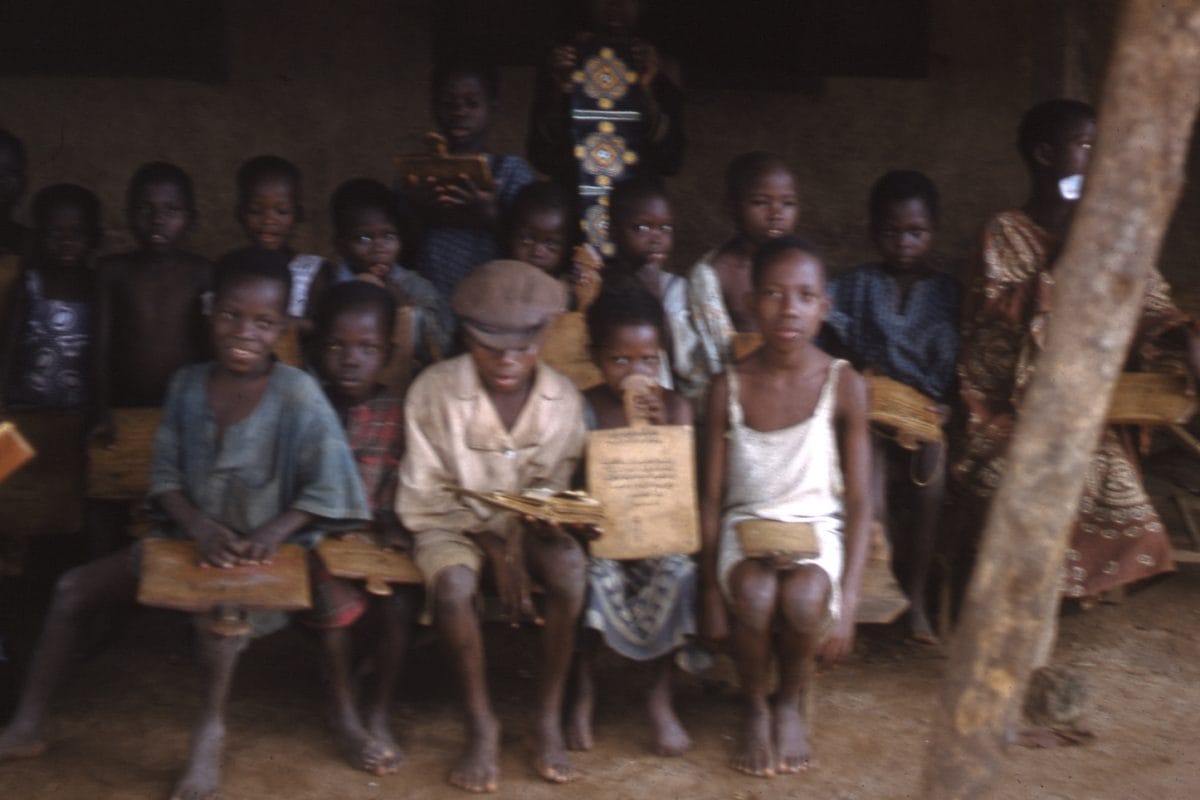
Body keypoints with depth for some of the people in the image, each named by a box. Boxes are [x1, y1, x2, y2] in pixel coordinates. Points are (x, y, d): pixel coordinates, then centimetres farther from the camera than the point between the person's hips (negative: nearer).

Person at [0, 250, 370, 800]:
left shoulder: (297, 395, -15)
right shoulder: (187, 385, -2)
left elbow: (327, 486, -14)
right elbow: (165, 475, 1)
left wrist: (274, 533, -26)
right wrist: (200, 526, -17)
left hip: (265, 550, -6)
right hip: (192, 537, 6)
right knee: (73, 588, 1)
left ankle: (210, 731, -11)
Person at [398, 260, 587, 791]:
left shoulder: (563, 399, -7)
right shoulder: (434, 390, -14)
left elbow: (553, 489, -1)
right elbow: (426, 494, -10)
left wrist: (516, 543, -23)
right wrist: (495, 548, -21)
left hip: (528, 524, 2)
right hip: (451, 522, -2)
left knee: (571, 570, -29)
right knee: (453, 585, -33)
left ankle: (549, 719, -13)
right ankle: (481, 723, -12)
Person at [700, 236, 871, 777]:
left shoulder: (844, 386, -6)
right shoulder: (729, 387, -3)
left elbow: (858, 502, -4)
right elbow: (712, 497, 2)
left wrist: (847, 602, -13)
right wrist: (711, 592, -5)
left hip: (817, 527, 0)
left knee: (804, 597, -34)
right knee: (755, 592, -34)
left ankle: (794, 698, 1)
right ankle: (756, 707, -2)